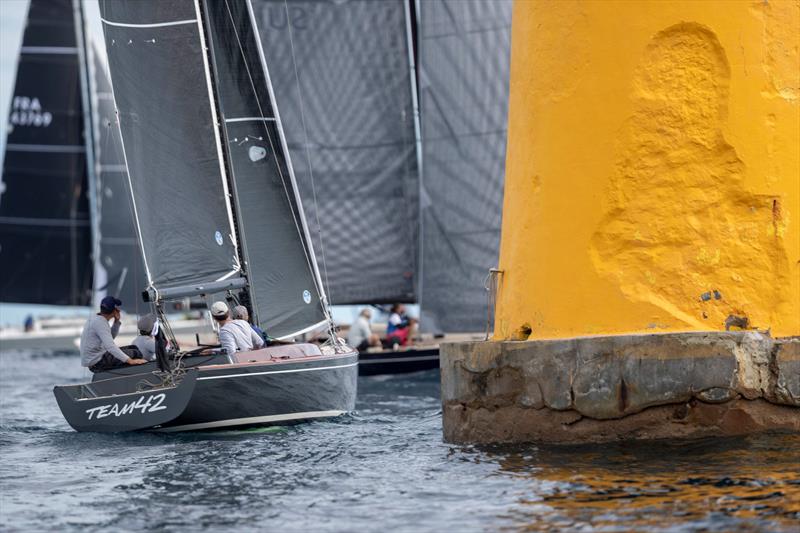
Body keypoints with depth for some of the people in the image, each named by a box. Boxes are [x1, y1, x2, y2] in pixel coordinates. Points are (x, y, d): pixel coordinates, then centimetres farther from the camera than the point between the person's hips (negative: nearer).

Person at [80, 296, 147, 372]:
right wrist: (129, 360, -36)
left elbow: (111, 337, 20)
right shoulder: (100, 323, -21)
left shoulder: (94, 319, 10)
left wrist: (117, 321, 5)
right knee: (134, 353, -11)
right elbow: (110, 346, -32)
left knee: (131, 348, 17)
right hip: (97, 362, -10)